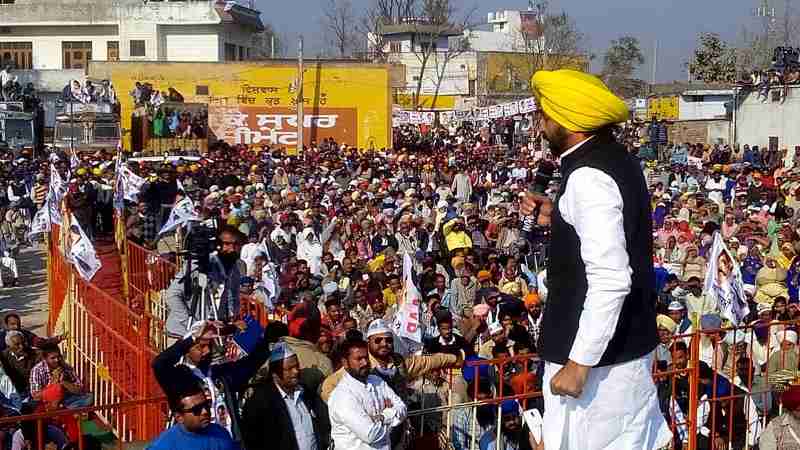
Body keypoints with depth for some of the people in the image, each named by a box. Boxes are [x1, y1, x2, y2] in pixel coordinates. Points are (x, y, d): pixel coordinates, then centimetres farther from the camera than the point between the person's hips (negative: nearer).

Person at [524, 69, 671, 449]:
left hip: (601, 356, -10)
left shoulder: (588, 177, -22)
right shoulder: (615, 161, 8)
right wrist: (556, 218, 11)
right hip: (628, 344, 10)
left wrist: (579, 362, -25)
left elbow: (610, 281, -28)